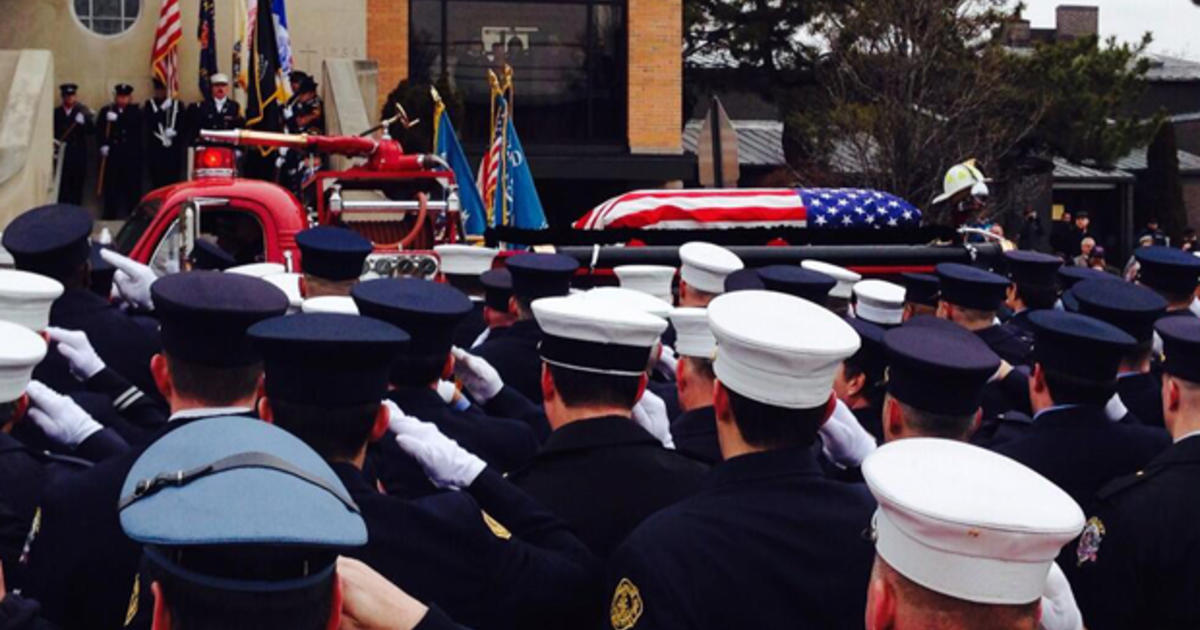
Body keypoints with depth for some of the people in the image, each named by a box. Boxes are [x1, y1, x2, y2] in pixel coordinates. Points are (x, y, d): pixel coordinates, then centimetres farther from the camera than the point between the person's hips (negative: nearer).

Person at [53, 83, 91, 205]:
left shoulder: (82, 112, 3)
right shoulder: (56, 113, 7)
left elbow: (91, 130, -8)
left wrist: (83, 121, -26)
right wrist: (53, 140, -13)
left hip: (78, 155, 0)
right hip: (62, 154, 0)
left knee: (77, 186, 3)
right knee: (62, 186, -4)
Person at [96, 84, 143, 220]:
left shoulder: (135, 112, 9)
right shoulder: (106, 111, 10)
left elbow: (135, 124, -13)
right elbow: (99, 130, 1)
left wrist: (117, 118, -19)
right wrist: (103, 145, -15)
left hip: (131, 156, 0)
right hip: (112, 155, 0)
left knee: (133, 188, -1)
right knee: (111, 188, -1)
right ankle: (110, 217, 7)